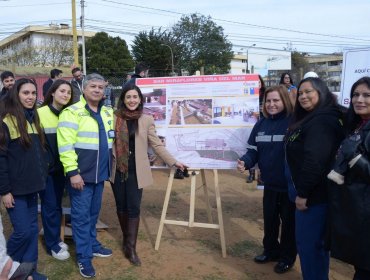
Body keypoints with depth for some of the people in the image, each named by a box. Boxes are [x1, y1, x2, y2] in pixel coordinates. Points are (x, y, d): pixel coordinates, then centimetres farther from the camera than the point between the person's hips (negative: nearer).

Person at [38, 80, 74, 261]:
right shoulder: (40, 113, -12)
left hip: (61, 166, 5)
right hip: (45, 168, -4)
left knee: (57, 203, 15)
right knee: (50, 205, 3)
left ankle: (56, 238, 30)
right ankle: (52, 244, 18)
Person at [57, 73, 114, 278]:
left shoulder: (108, 113, 11)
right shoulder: (73, 112, -11)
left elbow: (113, 139, 21)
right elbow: (65, 144, -18)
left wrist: (111, 167, 18)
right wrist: (72, 172, -21)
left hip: (99, 173, 6)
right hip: (81, 174, -6)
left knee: (93, 213, 19)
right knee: (81, 215, 3)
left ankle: (92, 244, 36)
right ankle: (84, 257, 15)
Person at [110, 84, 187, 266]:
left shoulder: (147, 120, -1)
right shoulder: (115, 118, 0)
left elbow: (156, 145, 1)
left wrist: (173, 161, -2)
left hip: (136, 171, -1)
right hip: (117, 170, 2)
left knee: (133, 208, -2)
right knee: (121, 206, 12)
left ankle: (131, 247, 6)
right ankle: (127, 239, 30)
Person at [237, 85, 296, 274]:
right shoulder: (261, 125, 3)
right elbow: (253, 150, 4)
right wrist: (245, 162, -18)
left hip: (291, 185, -5)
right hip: (270, 184, 5)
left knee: (289, 221, 13)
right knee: (269, 219, 19)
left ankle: (287, 257, 32)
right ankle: (271, 250, 41)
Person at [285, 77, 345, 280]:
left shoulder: (322, 120, -19)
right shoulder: (311, 119, 15)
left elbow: (315, 160, -27)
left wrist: (303, 193, -22)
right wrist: (301, 191, 15)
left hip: (315, 194, -11)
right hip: (310, 191, 11)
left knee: (308, 242, 0)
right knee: (314, 241, 20)